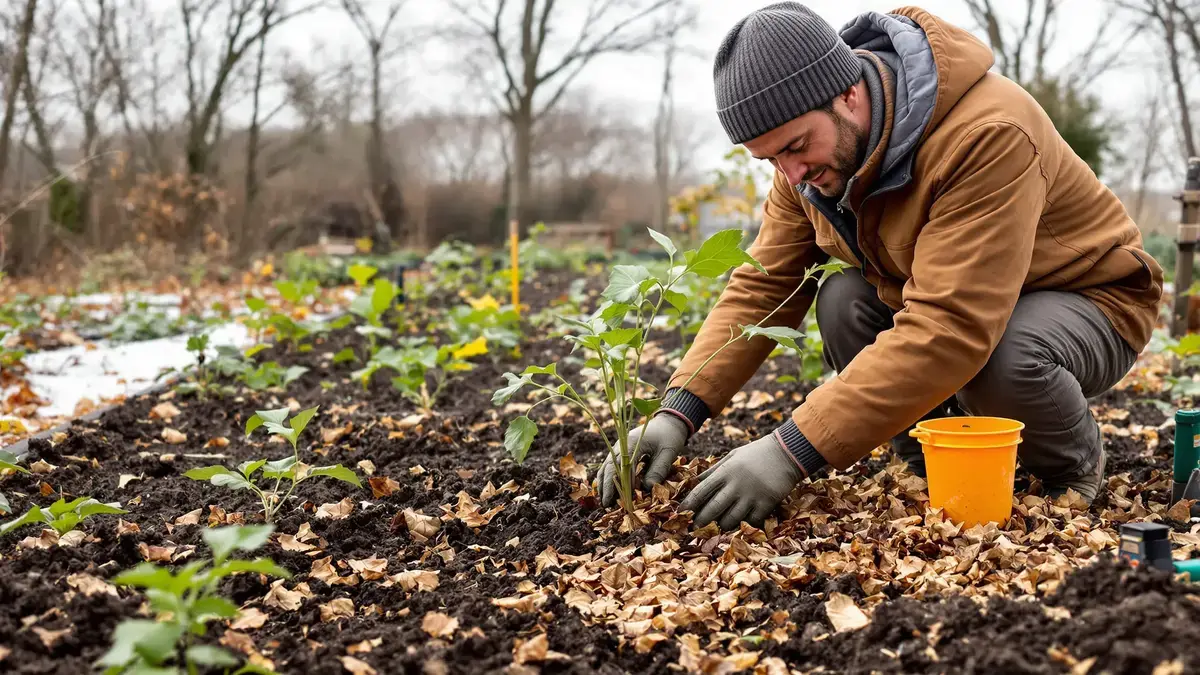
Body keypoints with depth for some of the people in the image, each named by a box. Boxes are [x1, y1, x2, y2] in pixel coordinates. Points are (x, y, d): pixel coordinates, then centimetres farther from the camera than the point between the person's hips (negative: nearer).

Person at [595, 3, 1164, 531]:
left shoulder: (987, 133, -37)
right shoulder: (812, 151, -12)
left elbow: (950, 328, -43)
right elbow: (761, 286, -9)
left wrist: (793, 451, -46)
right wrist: (680, 410, -24)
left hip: (1089, 299, -6)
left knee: (1004, 358, -37)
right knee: (842, 302, -20)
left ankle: (1075, 467, -3)